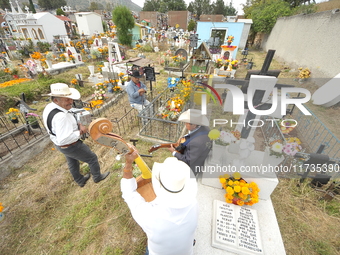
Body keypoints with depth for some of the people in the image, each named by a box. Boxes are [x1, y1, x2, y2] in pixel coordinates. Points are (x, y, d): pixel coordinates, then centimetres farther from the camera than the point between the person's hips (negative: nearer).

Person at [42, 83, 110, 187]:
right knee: (92, 158, 14)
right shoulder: (61, 116, -38)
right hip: (71, 146, -9)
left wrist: (78, 125, -8)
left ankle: (80, 180, 54)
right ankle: (97, 177, 38)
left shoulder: (49, 107, -7)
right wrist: (80, 132, -28)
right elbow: (63, 139, -41)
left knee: (72, 163, 29)